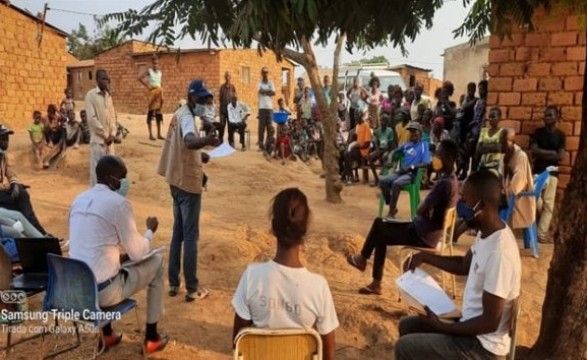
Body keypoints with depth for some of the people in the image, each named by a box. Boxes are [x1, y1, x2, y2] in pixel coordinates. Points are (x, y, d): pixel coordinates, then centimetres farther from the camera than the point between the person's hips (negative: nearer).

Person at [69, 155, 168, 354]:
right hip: (103, 291, -7)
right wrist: (150, 231, 9)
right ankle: (151, 338, 22)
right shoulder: (119, 203, -14)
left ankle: (107, 335, 38)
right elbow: (138, 254, -8)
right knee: (156, 262, 13)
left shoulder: (79, 200, 8)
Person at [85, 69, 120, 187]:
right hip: (98, 139, -6)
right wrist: (106, 135, -13)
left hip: (109, 139, 6)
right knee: (97, 169, -1)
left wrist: (112, 134, -4)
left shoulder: (108, 95, 12)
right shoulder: (91, 95, -7)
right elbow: (92, 119, -13)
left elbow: (113, 116, 11)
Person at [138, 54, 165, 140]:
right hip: (152, 91, -6)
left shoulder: (160, 71, 11)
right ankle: (150, 134, 1)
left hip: (159, 91, 6)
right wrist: (148, 86, -15)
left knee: (159, 113, 8)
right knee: (150, 112, -2)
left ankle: (159, 134, 14)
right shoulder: (148, 70, -6)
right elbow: (140, 77, -18)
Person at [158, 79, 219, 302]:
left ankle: (173, 283, 23)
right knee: (190, 237, -2)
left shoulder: (179, 114, 12)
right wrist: (206, 141, -59)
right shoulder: (187, 117, -19)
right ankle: (192, 289, 7)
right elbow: (190, 141, -42)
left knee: (178, 233, 15)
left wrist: (199, 155, 17)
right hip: (188, 183, -10)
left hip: (176, 180, 10)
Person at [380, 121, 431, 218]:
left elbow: (426, 164, -13)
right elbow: (394, 151, 30)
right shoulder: (407, 145, 18)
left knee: (396, 184, -35)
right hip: (401, 171, 6)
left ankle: (391, 213, -23)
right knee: (383, 181, -19)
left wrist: (410, 167, -22)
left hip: (412, 174, -6)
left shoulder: (424, 146, 0)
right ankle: (392, 208, -4)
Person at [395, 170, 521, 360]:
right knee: (407, 326, 14)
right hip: (470, 325, 9)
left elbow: (490, 322, -26)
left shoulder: (499, 253, -31)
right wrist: (425, 257, 8)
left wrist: (443, 326, -17)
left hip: (482, 344, -9)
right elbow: (464, 265, 18)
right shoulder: (486, 234, -2)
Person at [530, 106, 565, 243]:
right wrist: (552, 152, -8)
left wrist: (542, 154, -9)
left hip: (552, 172, 0)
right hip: (538, 170, 0)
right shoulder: (538, 132, 5)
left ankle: (541, 233, 0)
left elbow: (560, 156, -5)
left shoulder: (560, 135, 5)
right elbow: (534, 150, -7)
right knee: (535, 201, -6)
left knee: (548, 204, -2)